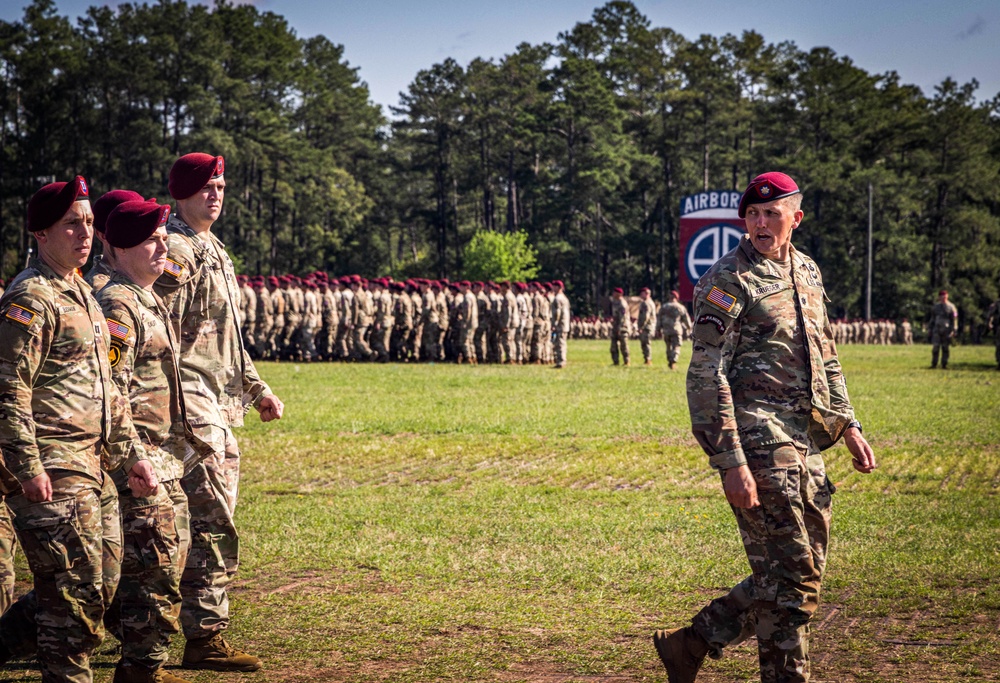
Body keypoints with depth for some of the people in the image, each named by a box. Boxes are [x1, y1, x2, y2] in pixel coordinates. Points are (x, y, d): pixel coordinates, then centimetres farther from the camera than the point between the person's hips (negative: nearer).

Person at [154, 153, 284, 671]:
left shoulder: (214, 251, 21)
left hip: (220, 409, 10)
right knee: (212, 525, -10)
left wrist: (258, 390, 23)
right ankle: (205, 638, -6)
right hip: (192, 408, -10)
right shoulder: (175, 251, -11)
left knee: (211, 524, 13)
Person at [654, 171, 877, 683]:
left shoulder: (807, 273, 15)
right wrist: (730, 462, -20)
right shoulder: (729, 279, -9)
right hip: (758, 444, -8)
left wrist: (847, 424, 18)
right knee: (791, 580, -7)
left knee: (802, 575, 11)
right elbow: (705, 377, -14)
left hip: (804, 445, 8)